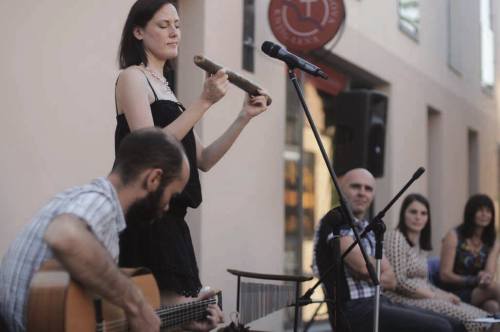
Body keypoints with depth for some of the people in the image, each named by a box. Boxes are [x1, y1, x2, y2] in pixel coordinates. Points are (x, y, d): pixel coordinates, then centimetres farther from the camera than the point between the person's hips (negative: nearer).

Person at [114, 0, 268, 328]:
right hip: (147, 218, -8)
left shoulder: (166, 87, 20)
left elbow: (203, 160, 15)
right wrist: (204, 102, -18)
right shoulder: (132, 78, -4)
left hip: (170, 218, 9)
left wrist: (245, 117, 6)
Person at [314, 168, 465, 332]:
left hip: (380, 302, 9)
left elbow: (390, 279, 13)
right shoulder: (336, 221, -8)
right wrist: (381, 276, 4)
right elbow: (364, 267, -18)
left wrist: (372, 276, -8)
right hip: (354, 310, -9)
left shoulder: (370, 230, 19)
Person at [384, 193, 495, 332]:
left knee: (482, 317, -8)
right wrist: (435, 296, -13)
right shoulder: (395, 237, -7)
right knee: (465, 317, -25)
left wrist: (445, 294, -1)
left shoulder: (421, 243, 20)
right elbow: (399, 281, -16)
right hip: (403, 300, -9)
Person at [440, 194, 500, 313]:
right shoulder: (454, 237, -2)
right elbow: (445, 275, -6)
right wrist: (474, 280, -17)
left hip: (479, 291, 4)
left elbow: (490, 272, -4)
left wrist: (485, 277, -29)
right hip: (455, 293, -3)